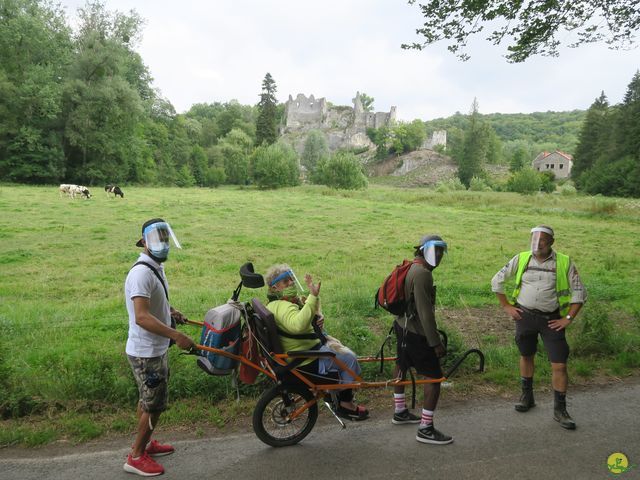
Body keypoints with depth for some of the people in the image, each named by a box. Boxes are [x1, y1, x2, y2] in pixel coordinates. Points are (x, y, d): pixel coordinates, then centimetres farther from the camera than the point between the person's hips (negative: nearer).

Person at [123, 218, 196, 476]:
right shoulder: (142, 273, -25)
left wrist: (171, 311, 8)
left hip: (154, 349, 10)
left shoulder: (156, 268, 7)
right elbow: (142, 317, -34)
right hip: (146, 352, -10)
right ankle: (136, 457, 19)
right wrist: (176, 335, -38)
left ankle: (145, 443, 40)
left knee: (148, 401, 23)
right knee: (154, 405, 3)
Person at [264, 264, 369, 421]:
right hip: (307, 361, -11)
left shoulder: (293, 300, 11)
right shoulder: (282, 306, -24)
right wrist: (313, 296, -45)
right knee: (349, 359, -9)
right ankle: (345, 404, 6)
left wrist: (318, 318, -1)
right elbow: (298, 324, -44)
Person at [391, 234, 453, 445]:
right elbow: (425, 312, -26)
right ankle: (426, 429, 2)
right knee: (434, 377, -4)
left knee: (401, 367, 22)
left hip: (402, 327, 11)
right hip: (415, 333, -11)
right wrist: (436, 342, -22)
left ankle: (400, 412, 40)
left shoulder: (411, 268, 9)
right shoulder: (422, 274, -23)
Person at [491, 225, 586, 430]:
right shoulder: (521, 259, -2)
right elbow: (497, 280, 6)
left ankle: (560, 410, 12)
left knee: (559, 365, -3)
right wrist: (506, 306, 3)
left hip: (551, 319, -2)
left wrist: (569, 318, -7)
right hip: (525, 315, 2)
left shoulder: (564, 263, -6)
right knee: (526, 356, 17)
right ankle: (527, 396, 36)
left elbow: (579, 292, -1)